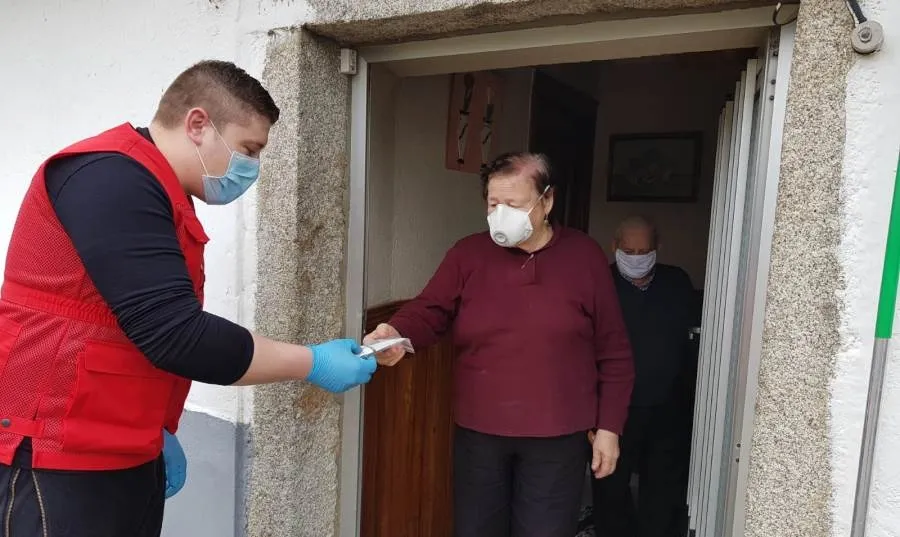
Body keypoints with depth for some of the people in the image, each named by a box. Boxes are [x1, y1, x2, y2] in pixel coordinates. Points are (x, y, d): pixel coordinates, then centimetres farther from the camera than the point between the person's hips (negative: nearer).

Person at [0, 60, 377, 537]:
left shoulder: (154, 192, 12)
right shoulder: (112, 178, -19)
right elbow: (174, 336, -25)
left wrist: (159, 432, 11)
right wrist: (312, 363, -17)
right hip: (59, 461, -9)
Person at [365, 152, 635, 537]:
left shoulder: (585, 257, -3)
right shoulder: (467, 254, 0)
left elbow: (614, 353, 0)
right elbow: (429, 311, -9)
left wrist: (608, 426, 0)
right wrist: (397, 333, -32)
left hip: (557, 438, -1)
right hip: (478, 433, 2)